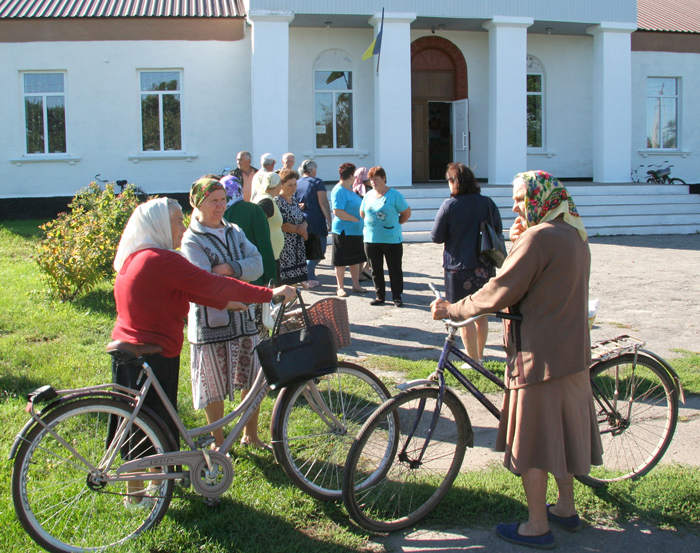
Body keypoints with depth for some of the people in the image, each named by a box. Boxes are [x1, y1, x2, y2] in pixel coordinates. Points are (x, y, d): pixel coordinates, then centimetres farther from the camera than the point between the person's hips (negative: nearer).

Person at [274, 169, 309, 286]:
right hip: (284, 248, -8)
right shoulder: (277, 201, -10)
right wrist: (299, 230, -9)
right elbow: (281, 224, -18)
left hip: (298, 245, 8)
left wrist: (303, 226, -9)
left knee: (295, 280, 10)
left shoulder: (294, 200, 16)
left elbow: (303, 219, 15)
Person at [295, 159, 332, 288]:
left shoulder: (296, 184, 8)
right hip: (316, 222, -6)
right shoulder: (317, 182, -5)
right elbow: (323, 203, -13)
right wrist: (329, 221, -11)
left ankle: (311, 279, 17)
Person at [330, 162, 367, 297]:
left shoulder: (350, 189, 14)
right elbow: (337, 211, -23)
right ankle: (340, 287, 10)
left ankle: (356, 285, 24)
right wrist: (356, 219, -19)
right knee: (341, 261, 2)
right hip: (343, 231, -9)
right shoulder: (339, 191, -15)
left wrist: (360, 222, 15)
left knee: (355, 259, 14)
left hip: (356, 230, 9)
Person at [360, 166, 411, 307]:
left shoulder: (394, 195, -5)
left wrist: (394, 224, 1)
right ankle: (379, 296, 21)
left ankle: (397, 297, 13)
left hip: (392, 239, -4)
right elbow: (362, 213, 22)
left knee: (395, 269, 3)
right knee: (376, 270, 10)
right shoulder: (368, 195, 8)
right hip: (371, 239, 4)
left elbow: (406, 213, 0)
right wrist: (371, 225, 14)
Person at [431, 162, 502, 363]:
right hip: (485, 267, 4)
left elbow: (436, 237, -8)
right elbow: (498, 231, 7)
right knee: (481, 314, 18)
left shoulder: (449, 205, -12)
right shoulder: (488, 203, -2)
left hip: (459, 268, -4)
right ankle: (479, 356, 29)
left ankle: (474, 361, 9)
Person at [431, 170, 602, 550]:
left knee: (532, 439, 1)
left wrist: (452, 310, -12)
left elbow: (501, 293, -22)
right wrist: (521, 243, 4)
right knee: (561, 431, 21)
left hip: (540, 355, -10)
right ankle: (566, 507, 35)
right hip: (572, 351, 10)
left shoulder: (539, 237, -18)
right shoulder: (574, 235, 12)